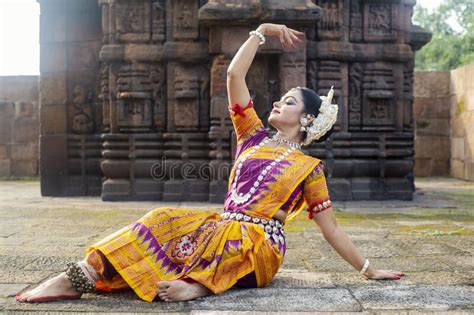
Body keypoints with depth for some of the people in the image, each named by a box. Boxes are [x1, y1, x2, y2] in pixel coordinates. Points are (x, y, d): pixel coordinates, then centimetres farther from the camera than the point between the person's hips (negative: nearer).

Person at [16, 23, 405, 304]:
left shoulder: (309, 167, 5)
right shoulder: (254, 137, 16)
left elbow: (331, 228, 7)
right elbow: (234, 75, 10)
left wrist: (369, 270, 4)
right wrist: (262, 30, 12)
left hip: (259, 245, -3)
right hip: (222, 227, 3)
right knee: (165, 220, -24)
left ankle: (197, 284, -60)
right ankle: (80, 274, -37)